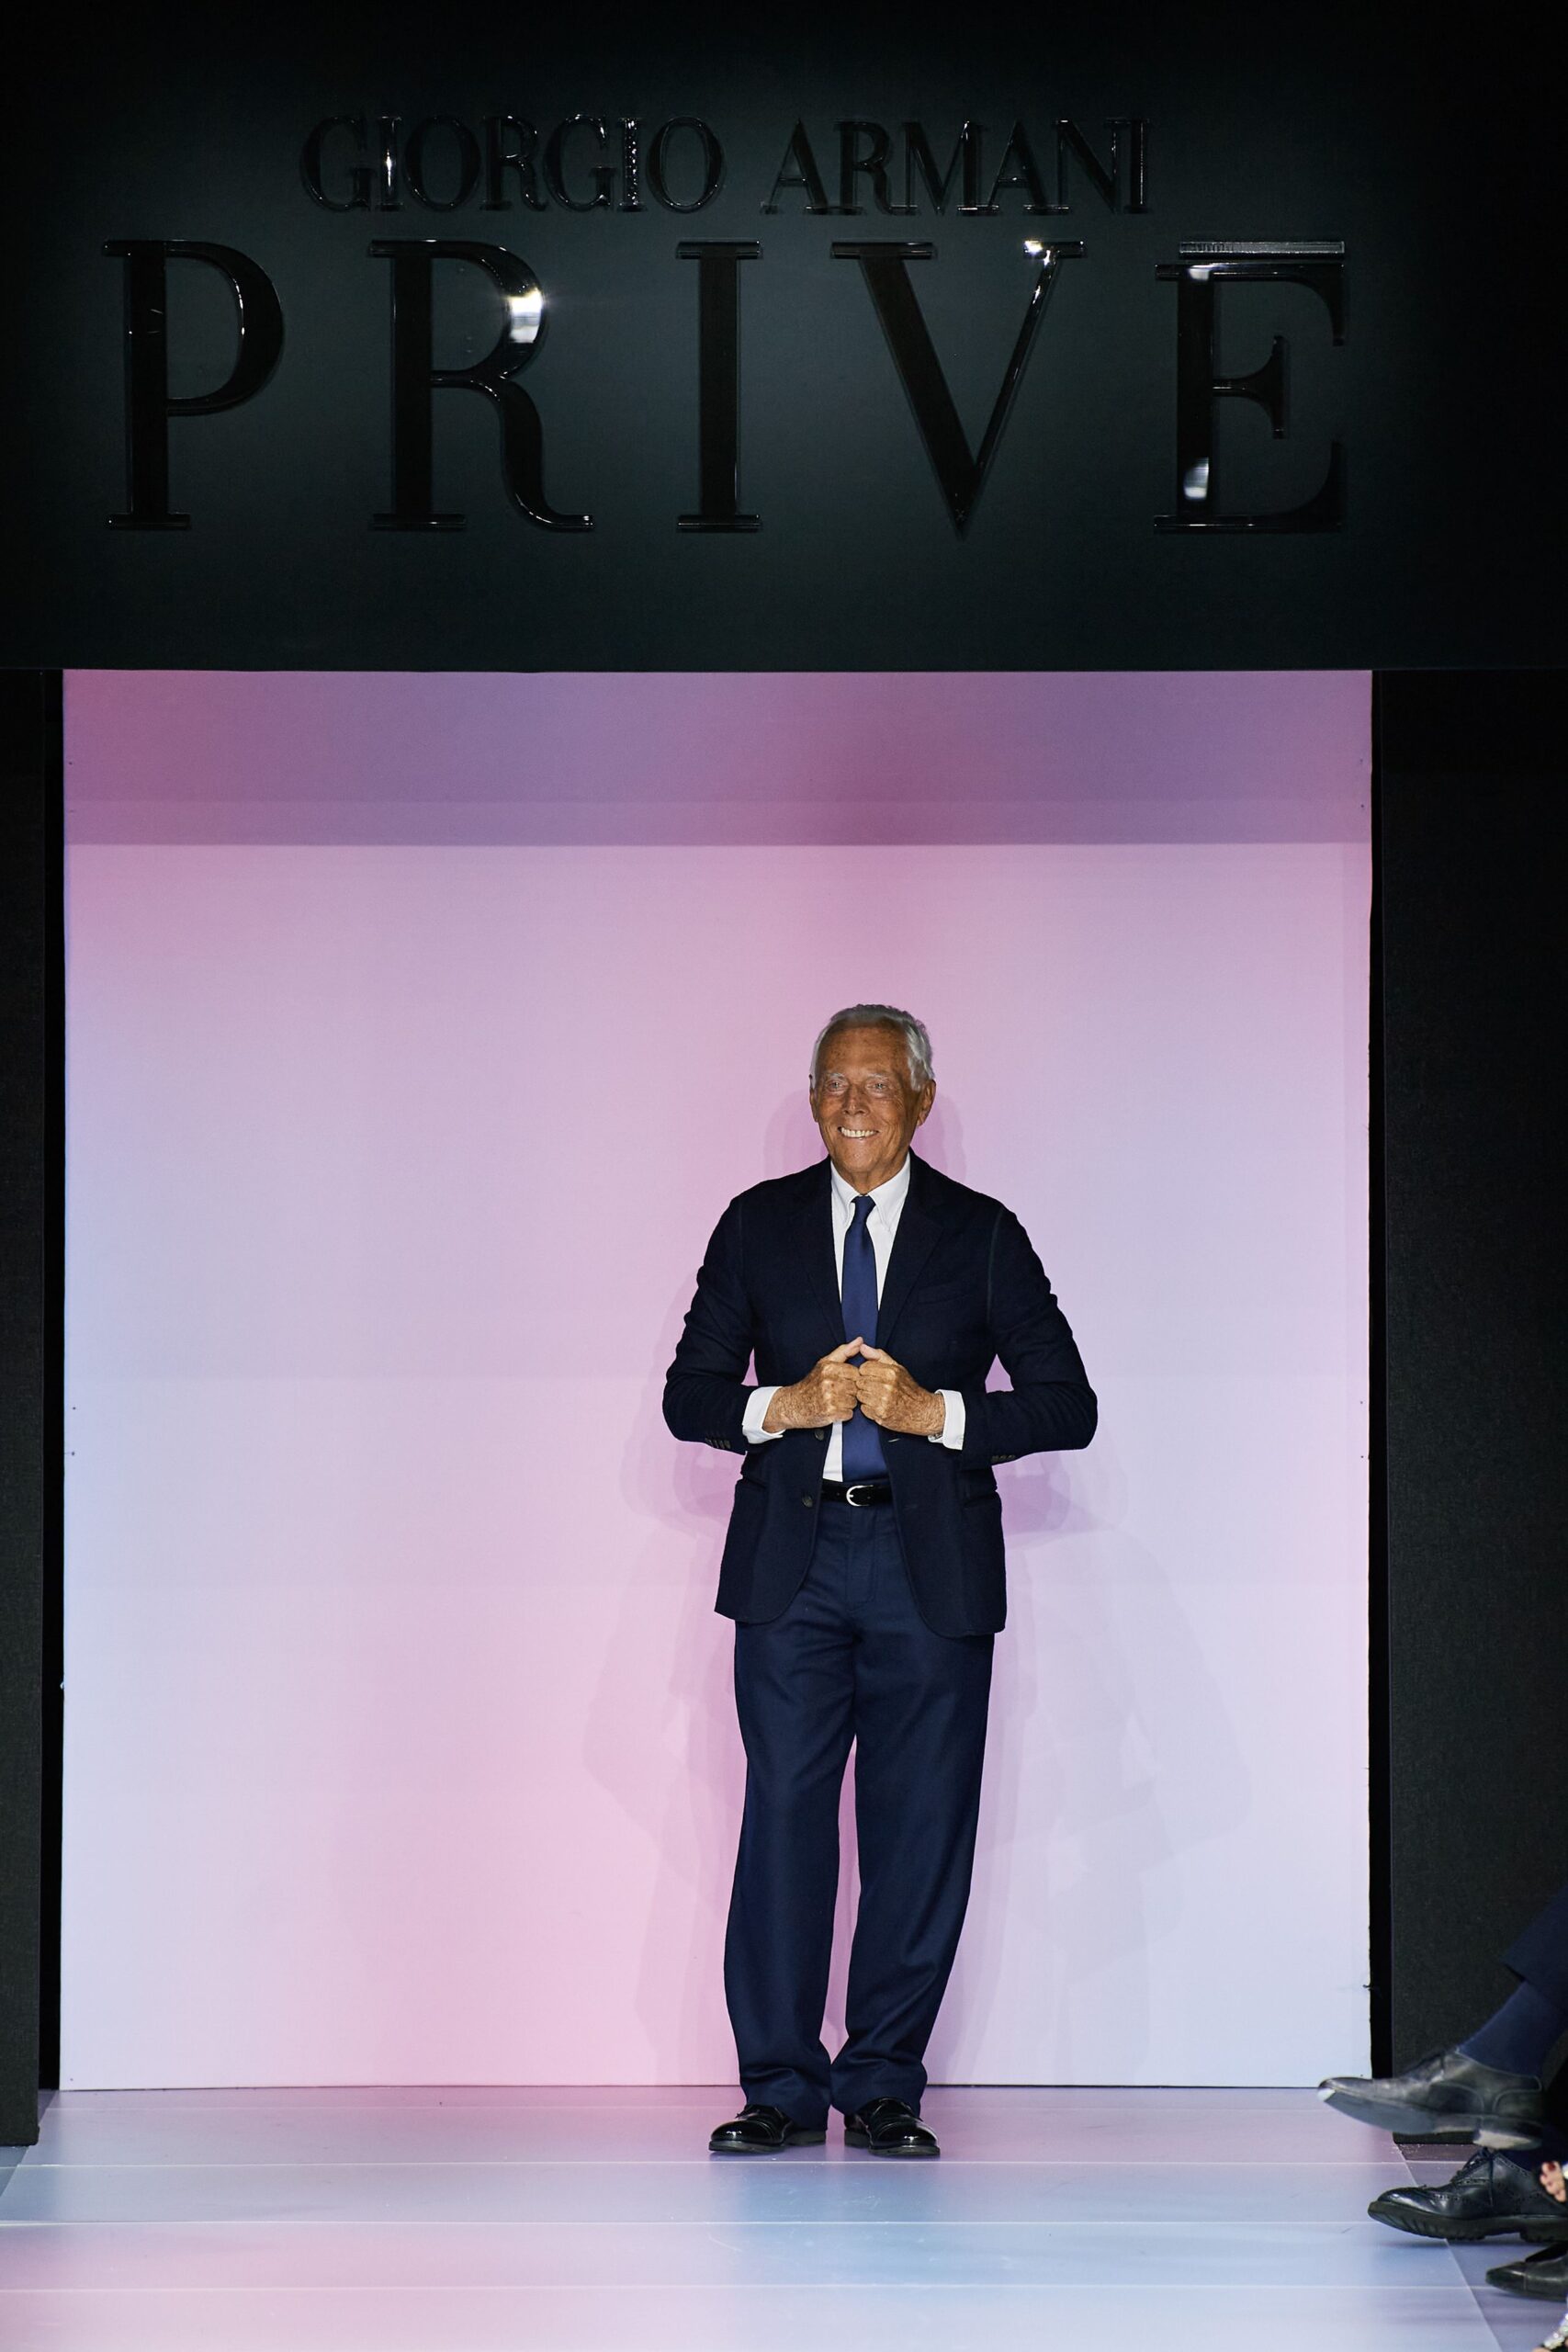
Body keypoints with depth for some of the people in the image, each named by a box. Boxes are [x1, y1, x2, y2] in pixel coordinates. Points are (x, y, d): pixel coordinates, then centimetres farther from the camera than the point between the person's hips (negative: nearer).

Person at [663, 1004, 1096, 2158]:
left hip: (929, 1564, -1)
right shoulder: (758, 1225, 9)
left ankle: (883, 2087, 10)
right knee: (784, 1815, -3)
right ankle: (783, 2086, 4)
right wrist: (784, 1406, -11)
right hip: (794, 1557, 1)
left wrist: (936, 1411, -13)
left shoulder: (982, 1235, 5)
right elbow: (689, 1393, 8)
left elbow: (1067, 1406, 1)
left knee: (921, 1827, 0)